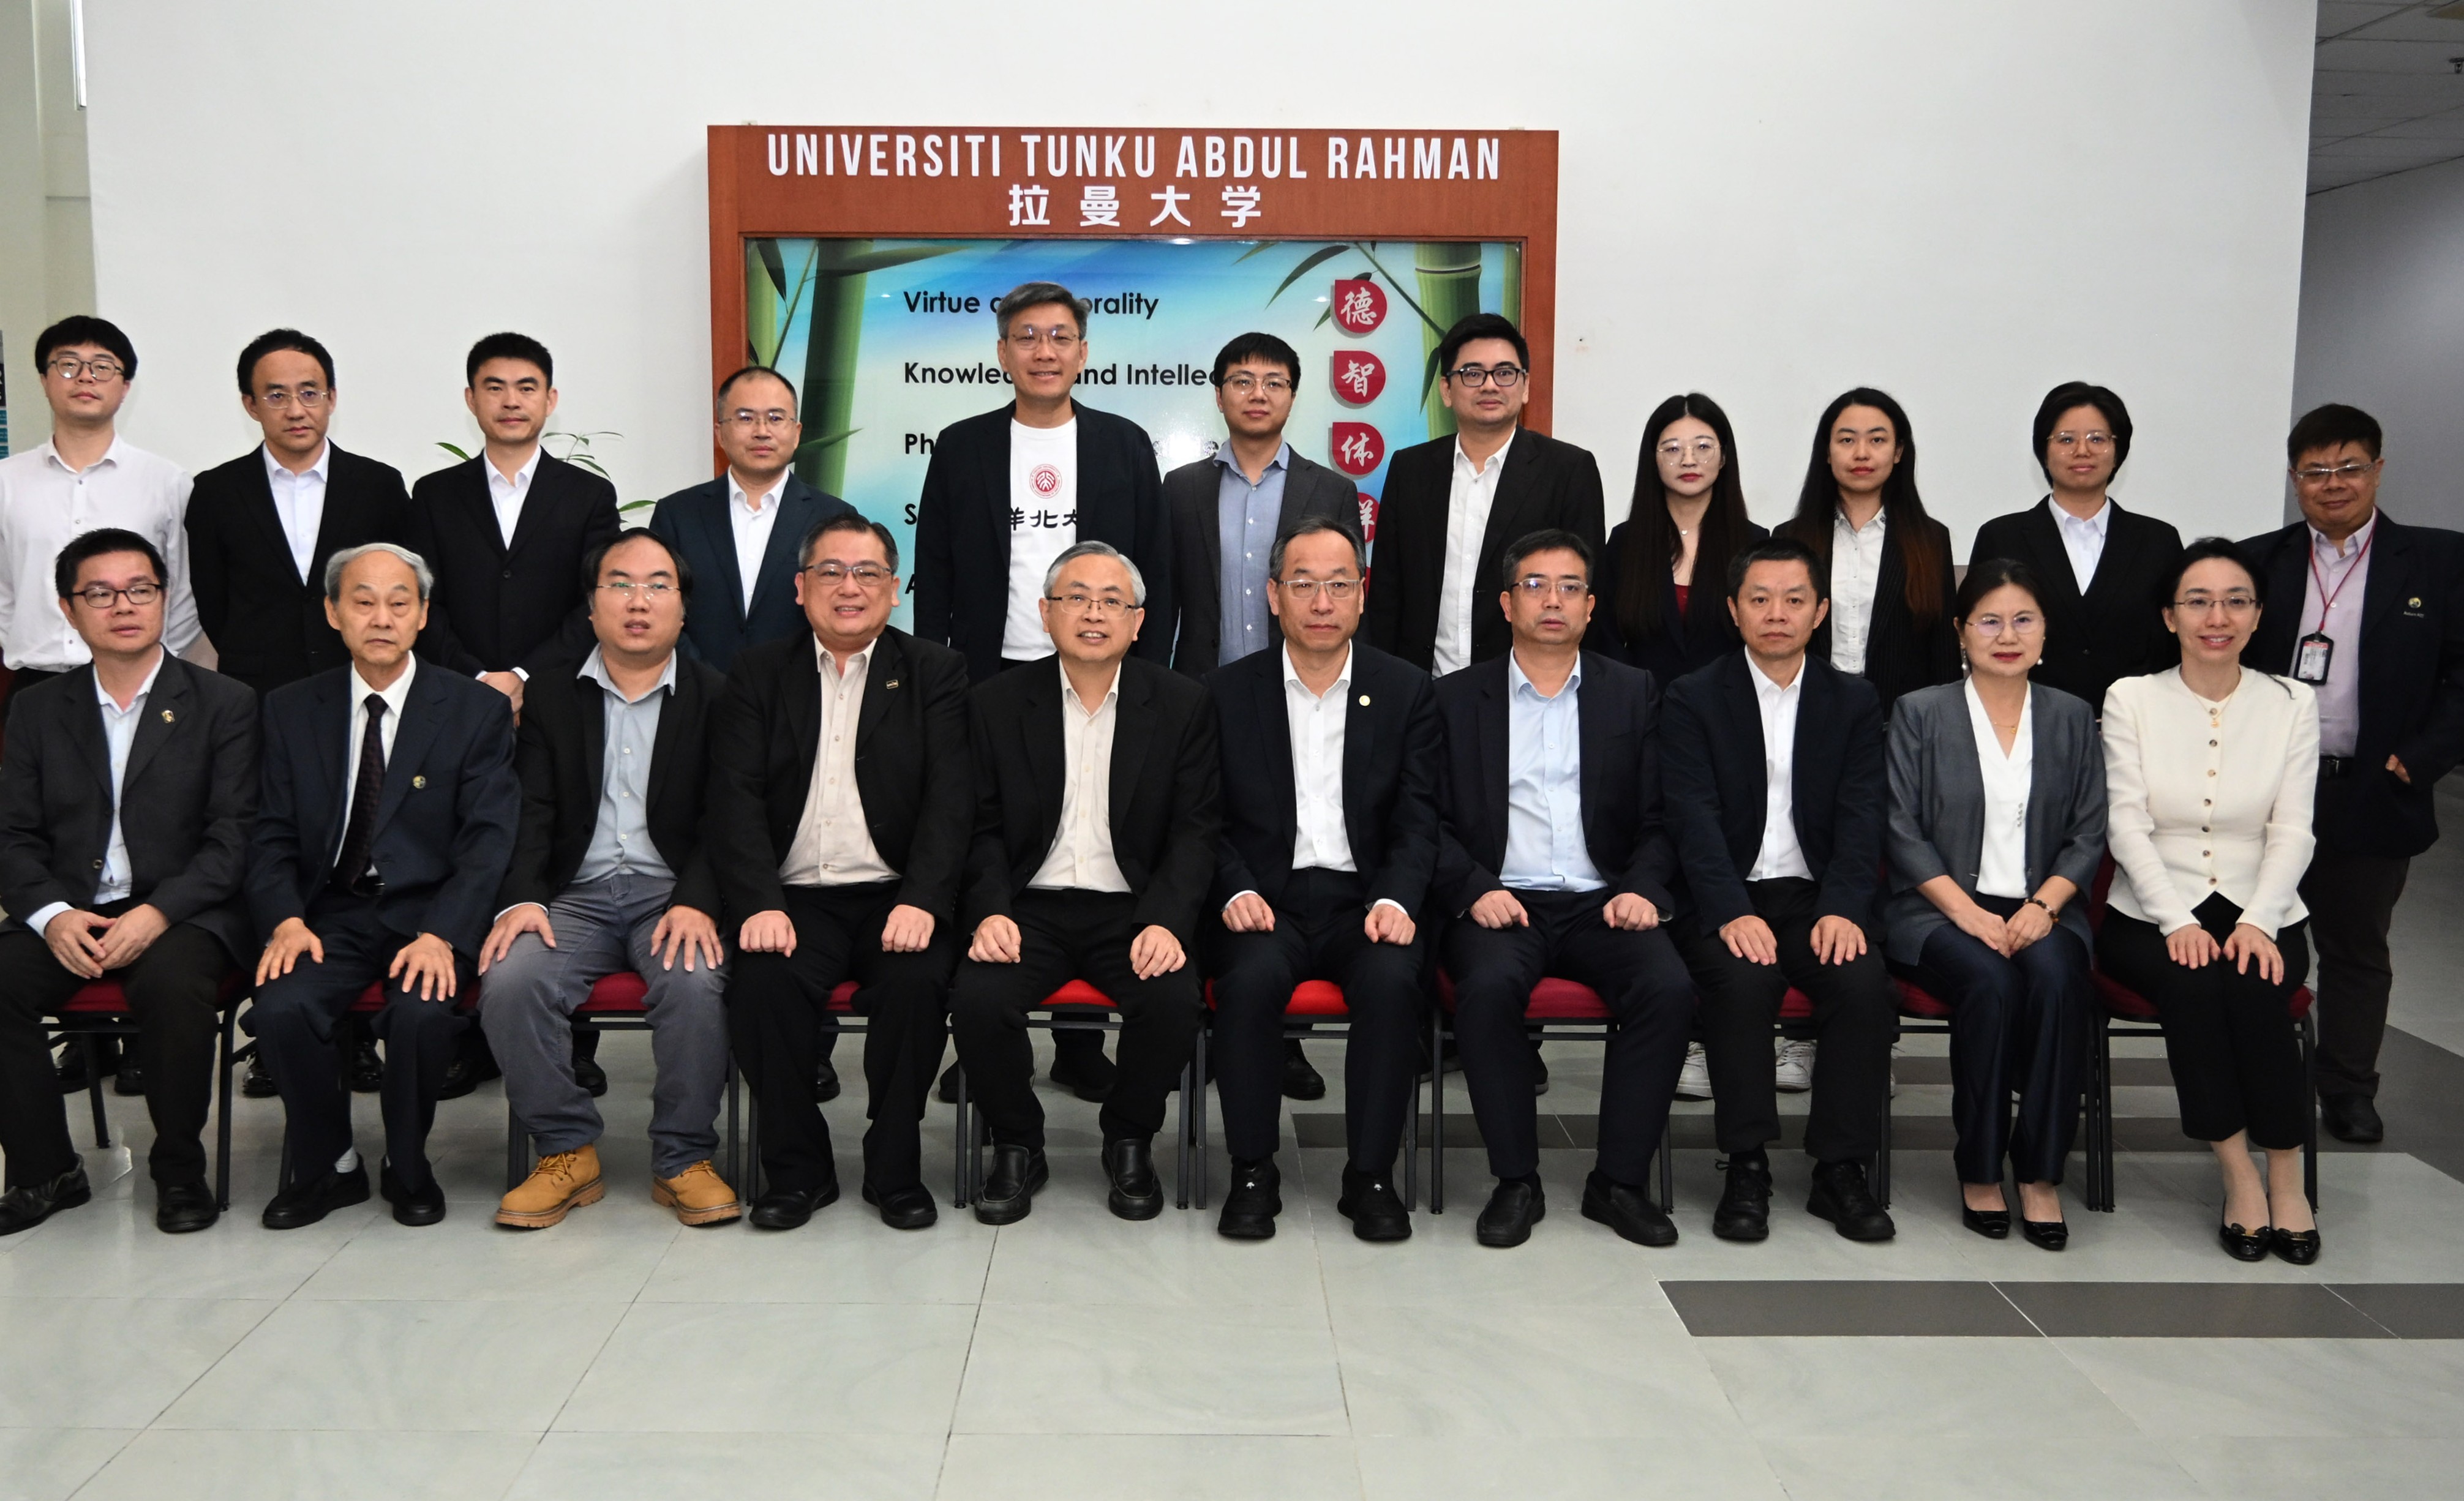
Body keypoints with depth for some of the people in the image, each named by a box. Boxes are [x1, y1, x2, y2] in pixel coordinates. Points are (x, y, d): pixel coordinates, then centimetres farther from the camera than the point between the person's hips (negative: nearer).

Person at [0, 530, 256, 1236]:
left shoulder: (224, 705, 4)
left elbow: (233, 837, -4)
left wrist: (158, 912, -18)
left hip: (183, 912, -3)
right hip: (67, 913, 4)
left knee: (175, 984, -34)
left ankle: (179, 1169, -13)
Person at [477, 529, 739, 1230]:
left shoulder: (715, 697, 7)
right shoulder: (549, 697, 13)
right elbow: (531, 812, 4)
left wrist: (697, 902, -19)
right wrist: (521, 899, -14)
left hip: (674, 893, -2)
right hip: (577, 894, 2)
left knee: (696, 983, -32)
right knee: (510, 982, -26)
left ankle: (683, 1159, -13)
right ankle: (567, 1152, -8)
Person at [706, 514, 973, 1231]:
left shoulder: (934, 673, 9)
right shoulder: (758, 673, 12)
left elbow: (951, 797, -3)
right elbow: (736, 796, 0)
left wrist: (922, 901, -19)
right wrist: (760, 904, -16)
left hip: (896, 897, -1)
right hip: (796, 899, 1)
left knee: (916, 982, -30)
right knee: (762, 983, -28)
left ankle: (895, 1169, -7)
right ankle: (798, 1169, -6)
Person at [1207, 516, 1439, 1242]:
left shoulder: (1407, 691, 7)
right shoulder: (1227, 692, 6)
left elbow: (1417, 822, 3)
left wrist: (1395, 899, -15)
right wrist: (1237, 891, -15)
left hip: (1364, 899, 1)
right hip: (1266, 900, 0)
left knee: (1393, 980, -30)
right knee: (1250, 979, -31)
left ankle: (1371, 1176, -14)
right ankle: (1252, 1173, -13)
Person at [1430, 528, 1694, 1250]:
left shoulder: (1633, 693, 14)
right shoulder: (1457, 697, 11)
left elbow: (1659, 819, 11)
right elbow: (1434, 822, 5)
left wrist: (1642, 889, -8)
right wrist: (1476, 889, -12)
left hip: (1601, 904, 2)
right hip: (1501, 902, -1)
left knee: (1669, 988, -27)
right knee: (1488, 987, -33)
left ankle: (1620, 1181, -12)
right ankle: (1516, 1181, -16)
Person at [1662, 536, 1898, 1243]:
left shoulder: (1854, 701, 11)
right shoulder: (1693, 699, 3)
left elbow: (1860, 817, 1)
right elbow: (1695, 819, -8)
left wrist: (1842, 910, -17)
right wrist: (1732, 914, -24)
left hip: (1818, 897, 2)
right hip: (1727, 900, -2)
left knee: (1864, 982, -27)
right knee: (1744, 979, -32)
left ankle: (1841, 1170, -13)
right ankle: (1747, 1168, -20)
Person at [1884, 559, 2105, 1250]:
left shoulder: (2073, 718, 13)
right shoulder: (1920, 714, 4)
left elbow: (2088, 835, 8)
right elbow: (1904, 833, -3)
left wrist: (2043, 905, -10)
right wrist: (1969, 913, -14)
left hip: (2039, 909, 2)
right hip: (1940, 909, -2)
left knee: (2057, 979, -31)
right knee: (1990, 984, -32)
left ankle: (2042, 1174, -20)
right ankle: (1979, 1170, -15)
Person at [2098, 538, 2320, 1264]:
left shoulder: (2292, 703, 7)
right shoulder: (2131, 698, 2)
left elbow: (2293, 829, -1)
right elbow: (2126, 824, -5)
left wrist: (2257, 921, -18)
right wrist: (2179, 922, -18)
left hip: (2258, 913, 1)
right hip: (2153, 914, -1)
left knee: (2254, 988, -30)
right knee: (2192, 986, -31)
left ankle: (2287, 1179, -14)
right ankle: (2239, 1177, -18)